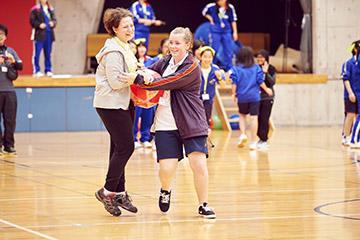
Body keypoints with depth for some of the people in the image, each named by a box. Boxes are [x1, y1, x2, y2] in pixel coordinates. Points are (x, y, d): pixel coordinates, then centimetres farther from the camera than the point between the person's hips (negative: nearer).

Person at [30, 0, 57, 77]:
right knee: (37, 53, -5)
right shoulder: (35, 9, -3)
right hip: (39, 34, -5)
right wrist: (39, 25, -20)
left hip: (49, 34, 5)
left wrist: (53, 23, -5)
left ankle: (48, 70, 14)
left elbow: (54, 19, 16)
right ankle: (36, 71, -2)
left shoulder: (51, 9, 13)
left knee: (48, 53, 9)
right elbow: (32, 20, -7)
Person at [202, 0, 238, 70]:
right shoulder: (211, 6, -10)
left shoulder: (230, 8, -7)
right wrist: (211, 19, 2)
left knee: (228, 51, 6)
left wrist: (235, 32, 4)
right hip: (215, 31, -2)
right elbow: (204, 12, 12)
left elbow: (233, 20, 4)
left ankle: (229, 69, 16)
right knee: (214, 50, 2)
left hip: (226, 31, 2)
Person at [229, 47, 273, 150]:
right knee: (254, 118, 1)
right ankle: (253, 142, 0)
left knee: (242, 115, 22)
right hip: (254, 97, 0)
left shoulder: (236, 69, -2)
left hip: (241, 96, 0)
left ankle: (243, 134, 2)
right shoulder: (256, 68, 0)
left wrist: (234, 94, 4)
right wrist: (266, 89, 16)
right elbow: (260, 81, 1)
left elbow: (234, 83, -6)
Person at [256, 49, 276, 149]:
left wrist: (266, 72, -22)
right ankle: (261, 138, 18)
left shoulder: (271, 69, -3)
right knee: (257, 118, 4)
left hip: (267, 97, -3)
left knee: (264, 119, -5)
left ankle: (264, 140, 1)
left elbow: (272, 82, -13)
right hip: (256, 97, 3)